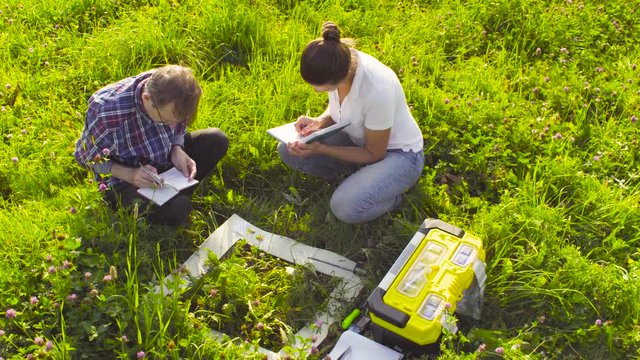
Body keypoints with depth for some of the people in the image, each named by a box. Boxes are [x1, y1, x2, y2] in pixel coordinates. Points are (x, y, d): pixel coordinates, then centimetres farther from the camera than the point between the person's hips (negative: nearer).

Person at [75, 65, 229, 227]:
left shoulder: (171, 101, -19)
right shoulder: (106, 112, -34)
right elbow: (85, 155, -16)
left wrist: (177, 151, -19)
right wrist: (129, 174, -30)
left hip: (164, 161, 6)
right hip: (124, 177, -6)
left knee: (217, 139, -10)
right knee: (175, 211, -34)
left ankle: (178, 193, -6)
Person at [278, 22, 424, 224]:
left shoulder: (378, 91, -37)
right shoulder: (337, 63, -17)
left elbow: (373, 154, -21)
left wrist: (321, 149, -26)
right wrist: (319, 122, -16)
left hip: (397, 153, -7)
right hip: (358, 139, 7)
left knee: (345, 207, -31)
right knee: (287, 151, -9)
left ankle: (393, 195, 0)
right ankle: (356, 176, 6)